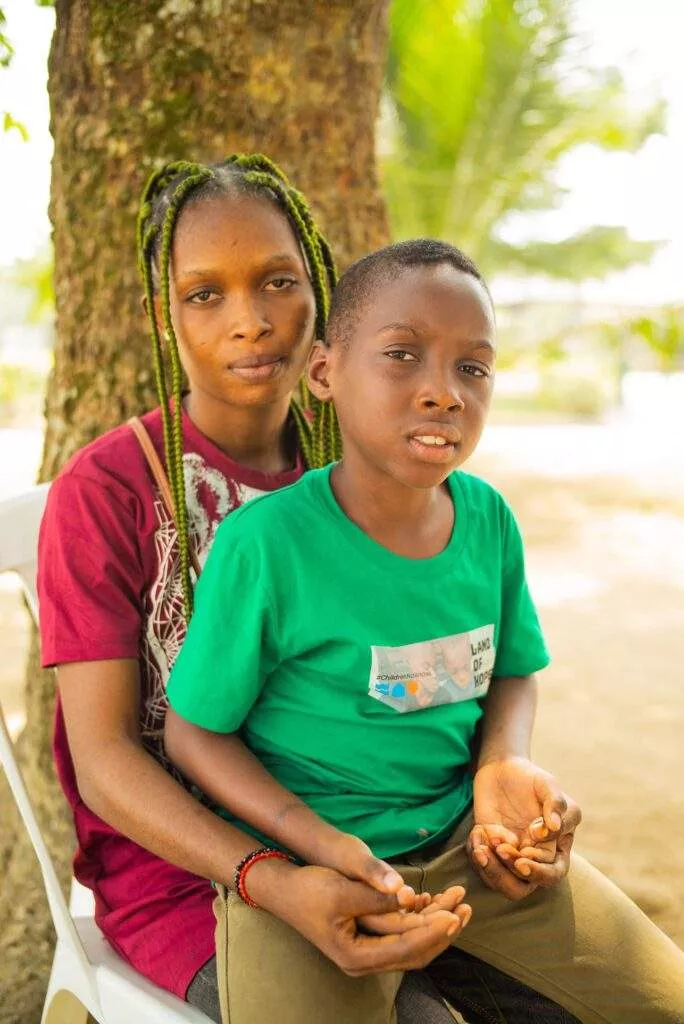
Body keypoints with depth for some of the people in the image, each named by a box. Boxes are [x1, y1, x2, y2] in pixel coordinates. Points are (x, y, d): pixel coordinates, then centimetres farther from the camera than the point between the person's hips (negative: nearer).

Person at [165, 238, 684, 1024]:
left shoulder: (488, 518, -4)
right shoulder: (264, 542, -20)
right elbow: (194, 732, -11)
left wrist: (504, 764, -10)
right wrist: (321, 843, -22)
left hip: (462, 838, 5)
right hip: (300, 860, -4)